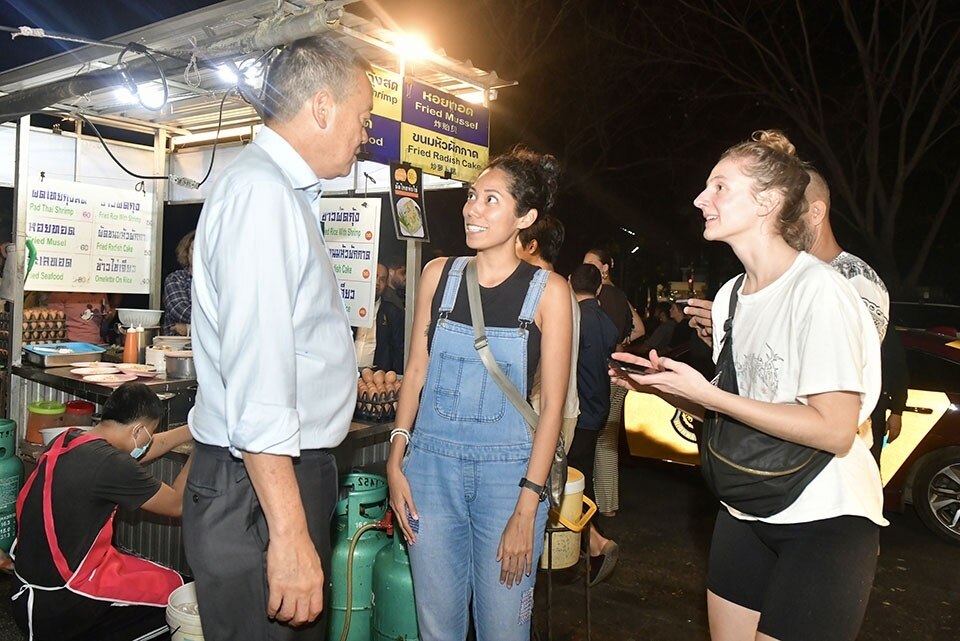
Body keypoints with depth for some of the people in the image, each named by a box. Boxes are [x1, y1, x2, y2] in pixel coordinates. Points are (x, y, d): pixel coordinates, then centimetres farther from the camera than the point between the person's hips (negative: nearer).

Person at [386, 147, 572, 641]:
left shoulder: (548, 291, -5)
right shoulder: (439, 275, 3)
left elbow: (552, 404, -6)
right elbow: (415, 371, 8)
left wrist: (527, 508, -10)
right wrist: (396, 461, 1)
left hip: (508, 471, -2)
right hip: (432, 464, 3)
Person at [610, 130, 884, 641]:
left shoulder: (818, 289, -19)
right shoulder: (730, 295, 5)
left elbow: (834, 431, -23)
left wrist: (707, 395, -24)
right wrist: (668, 384, -5)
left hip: (824, 520, -7)